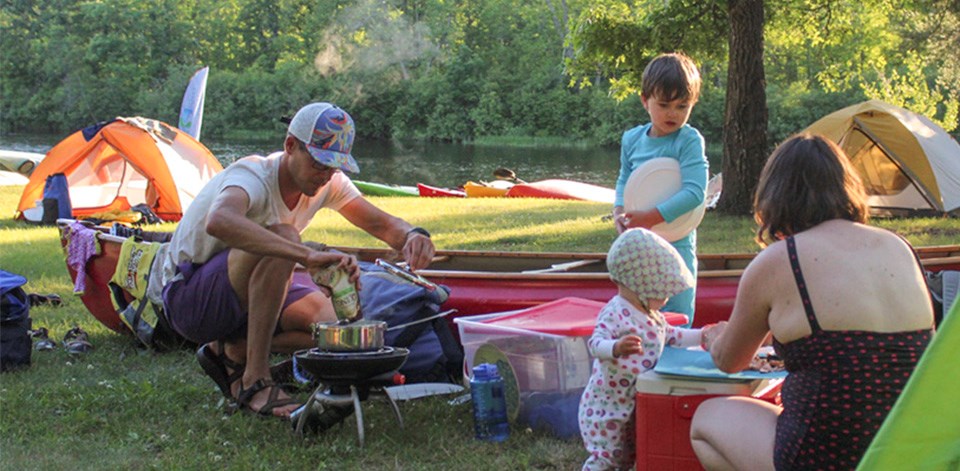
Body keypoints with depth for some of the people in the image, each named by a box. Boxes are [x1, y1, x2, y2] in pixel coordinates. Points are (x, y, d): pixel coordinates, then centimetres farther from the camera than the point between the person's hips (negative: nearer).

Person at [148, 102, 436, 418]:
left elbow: (380, 223, -2)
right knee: (282, 237, -34)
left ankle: (230, 351, 5)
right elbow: (219, 222, -51)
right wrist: (307, 255, -60)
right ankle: (255, 381, -28)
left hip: (245, 291, 8)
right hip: (186, 298, -7)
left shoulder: (328, 183, -6)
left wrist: (412, 236, -28)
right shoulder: (253, 176, -29)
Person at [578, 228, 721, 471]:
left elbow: (670, 335, 28)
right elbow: (595, 343, -36)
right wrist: (617, 348, -56)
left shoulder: (652, 316, 10)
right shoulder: (615, 314, -22)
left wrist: (701, 335, 23)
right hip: (607, 403, -9)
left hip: (632, 404, 10)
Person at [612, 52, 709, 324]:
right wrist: (619, 210, -5)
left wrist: (652, 217, -24)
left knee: (675, 317, 0)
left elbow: (694, 192, -20)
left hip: (676, 243, -5)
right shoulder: (632, 139, 4)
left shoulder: (689, 141, -12)